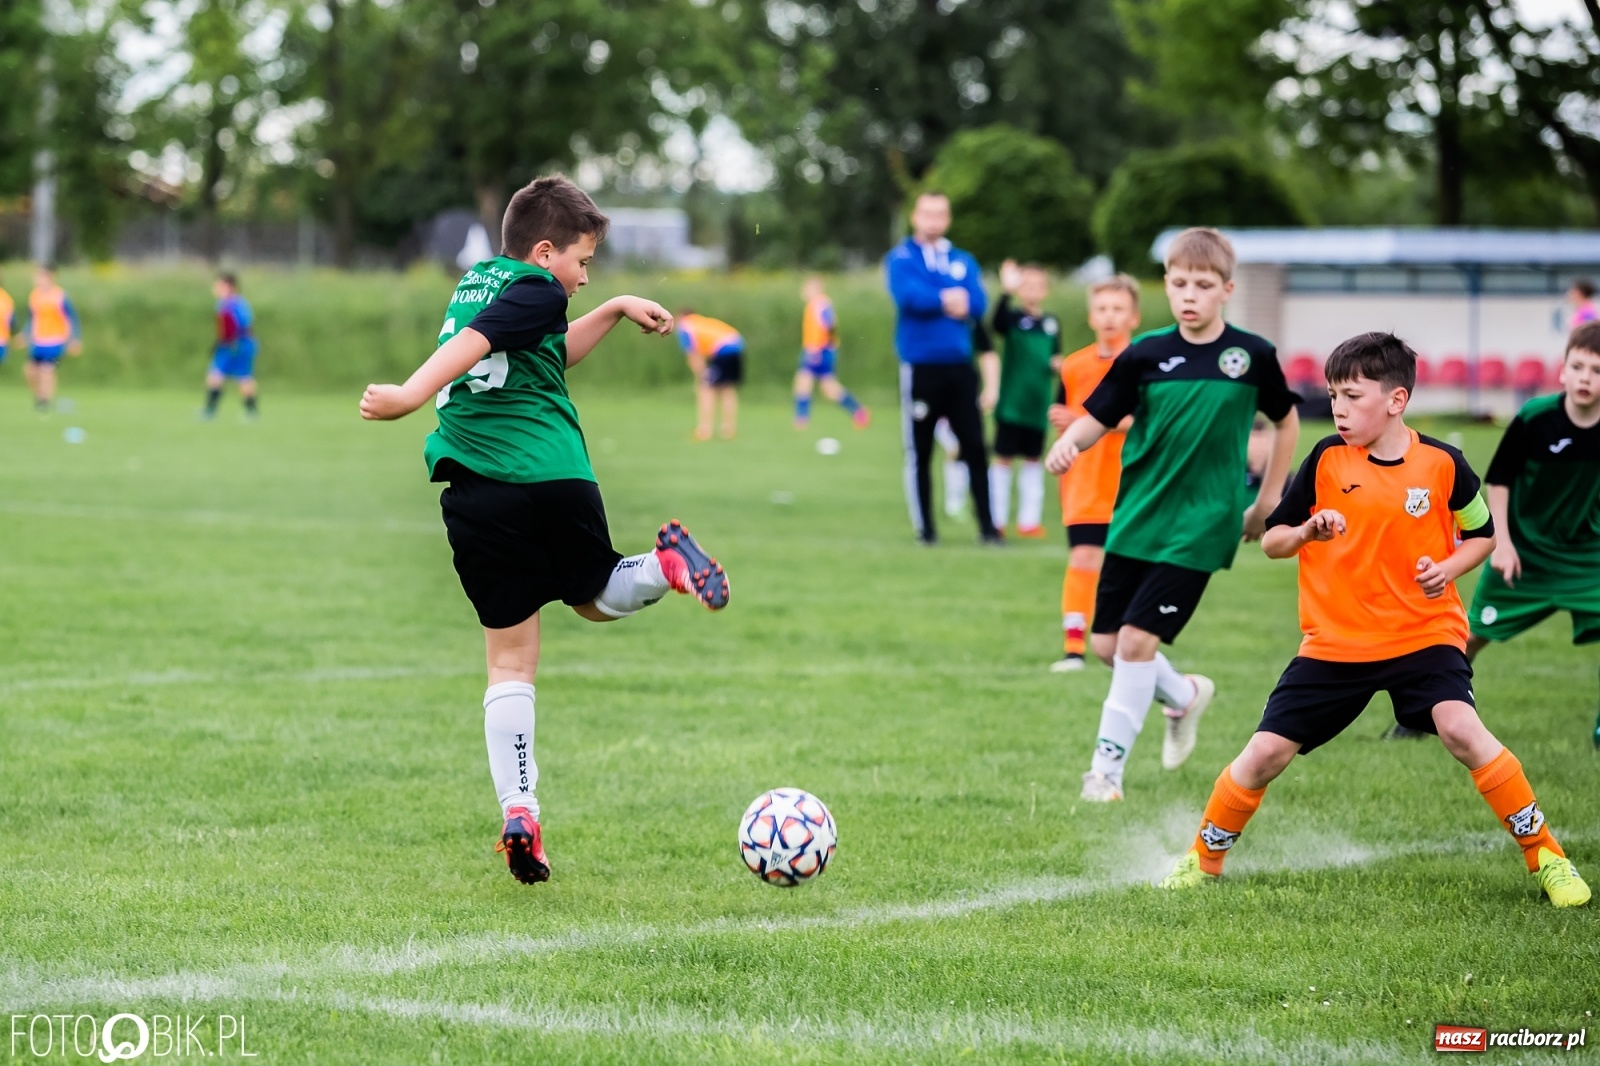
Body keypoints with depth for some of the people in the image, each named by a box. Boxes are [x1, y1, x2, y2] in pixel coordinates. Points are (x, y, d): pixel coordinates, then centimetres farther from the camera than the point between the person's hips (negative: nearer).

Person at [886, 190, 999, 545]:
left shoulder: (963, 261, 13)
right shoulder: (901, 257, 1)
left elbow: (978, 303, -2)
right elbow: (908, 294, -18)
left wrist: (934, 298, -15)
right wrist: (949, 300, -13)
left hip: (959, 366, 3)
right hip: (920, 367, -3)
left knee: (975, 447, -1)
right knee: (919, 451, 2)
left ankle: (987, 525, 2)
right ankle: (924, 527, 9)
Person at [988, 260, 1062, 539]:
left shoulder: (1052, 323, 8)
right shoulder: (1013, 317, -6)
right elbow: (997, 322, -30)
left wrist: (1058, 365, -4)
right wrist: (1006, 292, -44)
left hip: (1038, 406, 4)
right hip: (1011, 403, -4)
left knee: (1033, 460, 11)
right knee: (1003, 459, 1)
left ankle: (1029, 520, 18)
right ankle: (996, 521, 7)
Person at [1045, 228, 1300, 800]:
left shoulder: (1253, 356, -3)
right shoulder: (1145, 355, -2)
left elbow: (1287, 422, 13)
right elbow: (1096, 418, -2)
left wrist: (1267, 504, 10)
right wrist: (1068, 443, -24)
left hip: (1198, 527, -3)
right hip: (1134, 520, 3)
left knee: (1137, 639, -13)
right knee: (1106, 643, 6)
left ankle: (1108, 765, -1)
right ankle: (1183, 696, 35)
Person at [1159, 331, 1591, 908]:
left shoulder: (1441, 464, -6)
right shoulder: (1327, 458, -4)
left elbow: (1482, 535, 10)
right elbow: (1271, 540, 2)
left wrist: (1448, 568, -10)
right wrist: (1306, 533, -20)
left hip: (1424, 633, -2)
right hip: (1334, 640, 2)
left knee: (1460, 728, -26)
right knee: (1265, 753, -3)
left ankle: (1545, 857, -12)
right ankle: (1204, 858, 22)